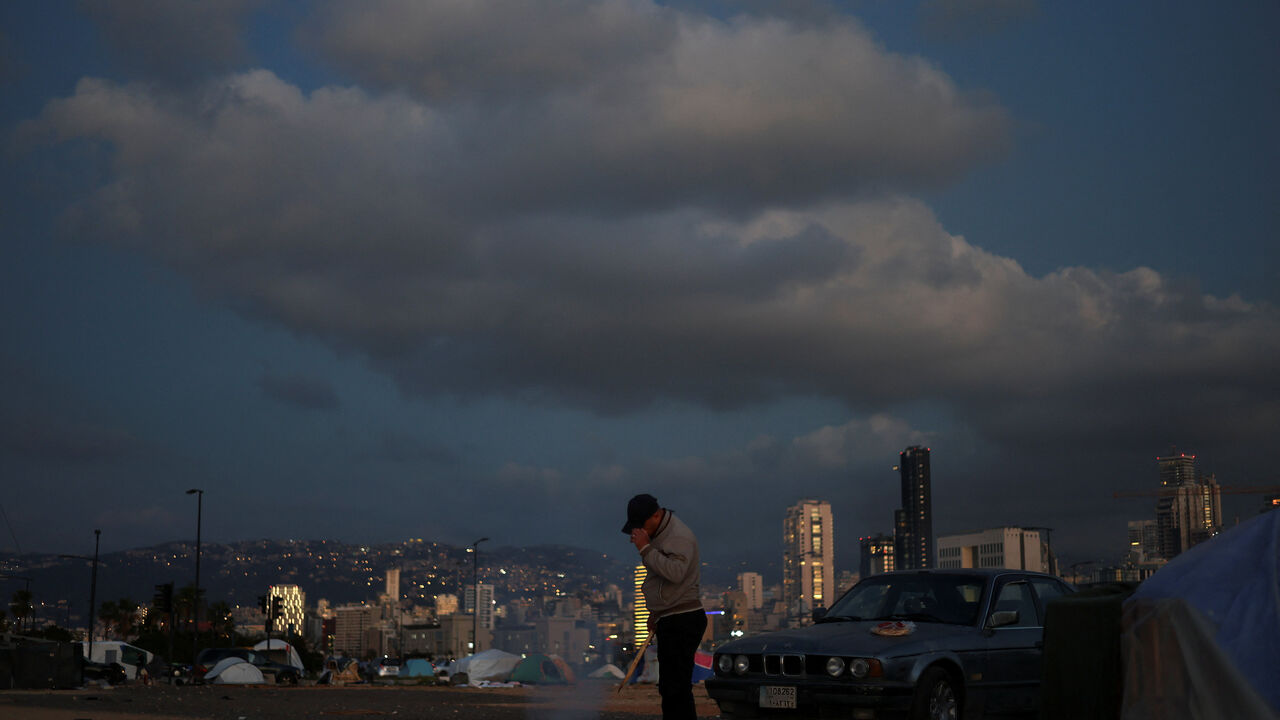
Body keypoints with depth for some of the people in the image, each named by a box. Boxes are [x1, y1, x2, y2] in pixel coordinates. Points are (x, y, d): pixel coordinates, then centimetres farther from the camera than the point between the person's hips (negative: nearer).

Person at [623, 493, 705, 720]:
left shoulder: (679, 536, -15)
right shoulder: (659, 535, 17)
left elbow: (675, 572, -30)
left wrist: (645, 549, -25)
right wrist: (655, 613, 26)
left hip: (682, 622, -11)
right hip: (669, 621, 11)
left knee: (676, 687, -14)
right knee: (670, 687, 13)